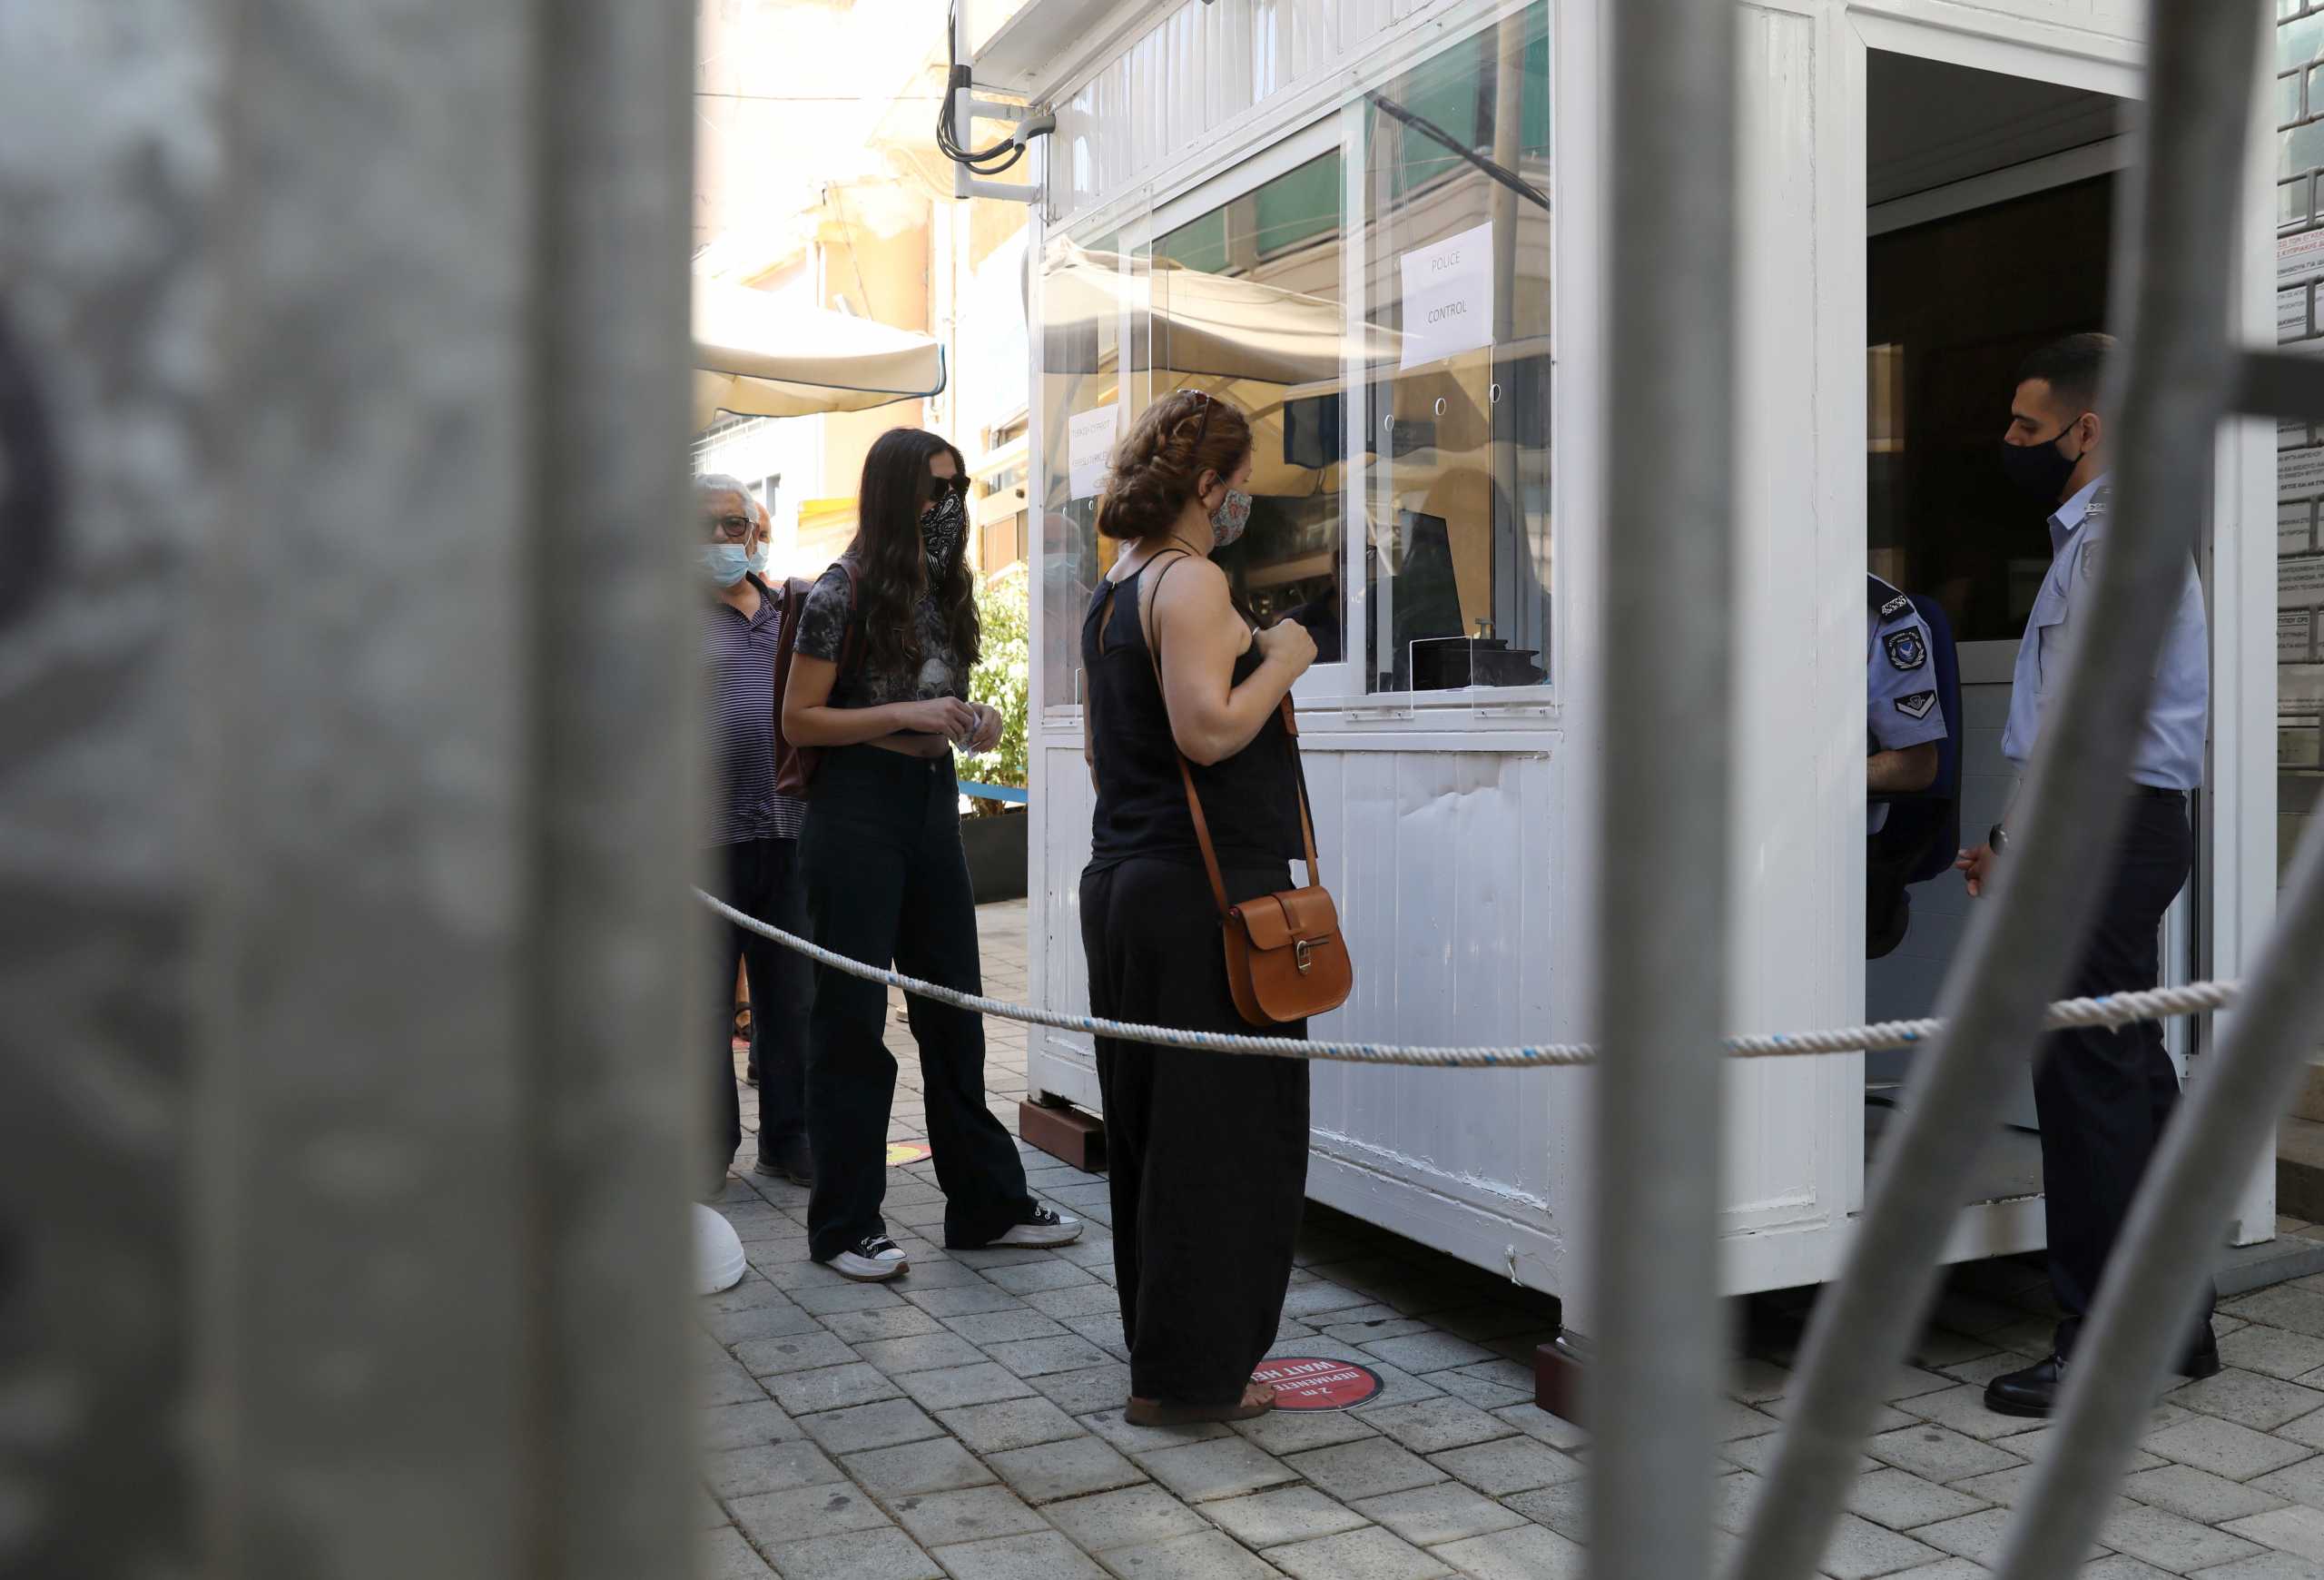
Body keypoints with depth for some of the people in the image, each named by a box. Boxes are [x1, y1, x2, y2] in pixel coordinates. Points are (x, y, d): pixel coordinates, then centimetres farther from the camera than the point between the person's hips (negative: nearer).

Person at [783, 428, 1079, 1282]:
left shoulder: (945, 591, 12)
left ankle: (987, 1202, 20)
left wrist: (971, 721, 2)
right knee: (852, 1016, 0)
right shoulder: (844, 593, -9)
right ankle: (845, 1224, 10)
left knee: (954, 1007, 10)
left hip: (934, 803, 7)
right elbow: (799, 720, -10)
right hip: (859, 806, -7)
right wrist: (906, 715, -18)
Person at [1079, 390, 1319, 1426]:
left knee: (1149, 1124, 16)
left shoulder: (1112, 592, 16)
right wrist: (1281, 662, -9)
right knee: (1224, 1129, -1)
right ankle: (1188, 1373, 7)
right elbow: (1207, 731, -24)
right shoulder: (1191, 581, -13)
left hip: (1121, 878, 10)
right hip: (1204, 888, -10)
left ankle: (1162, 1348, 28)